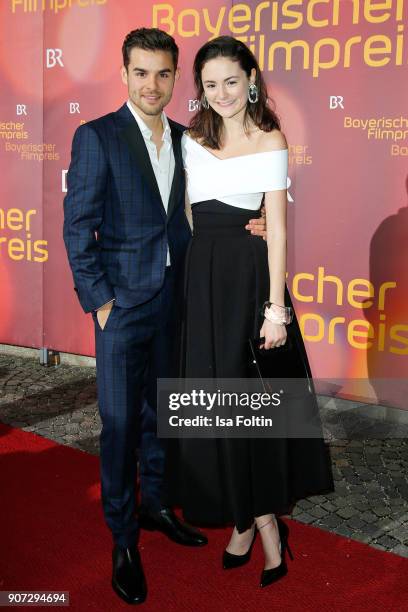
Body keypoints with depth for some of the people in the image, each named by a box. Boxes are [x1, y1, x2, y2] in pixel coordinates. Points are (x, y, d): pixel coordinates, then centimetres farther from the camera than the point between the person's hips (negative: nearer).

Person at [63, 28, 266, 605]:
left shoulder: (185, 140, 9)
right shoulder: (97, 137, -8)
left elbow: (193, 217, 13)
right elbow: (78, 227, -9)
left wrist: (244, 227, -4)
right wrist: (99, 299, -13)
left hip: (174, 299, 5)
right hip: (124, 302, -5)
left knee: (160, 410, 17)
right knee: (120, 420, 1)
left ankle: (154, 503, 36)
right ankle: (123, 537, 17)